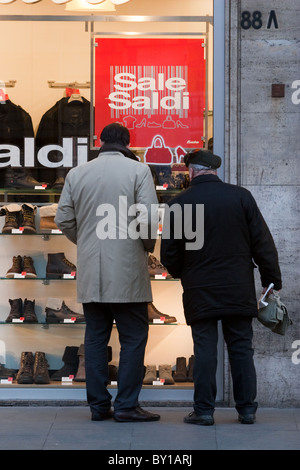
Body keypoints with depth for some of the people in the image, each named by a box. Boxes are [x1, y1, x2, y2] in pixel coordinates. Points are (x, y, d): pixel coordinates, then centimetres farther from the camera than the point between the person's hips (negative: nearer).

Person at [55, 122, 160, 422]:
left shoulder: (76, 174, 7)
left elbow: (63, 220, 7)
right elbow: (149, 218, -11)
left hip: (90, 273, 4)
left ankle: (98, 405, 12)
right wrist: (147, 246, 8)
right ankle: (126, 405, 0)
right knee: (133, 338, 3)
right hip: (127, 272, -4)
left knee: (95, 338, 10)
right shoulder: (138, 170, -4)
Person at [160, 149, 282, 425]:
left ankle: (204, 410, 3)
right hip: (239, 289, 1)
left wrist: (180, 274, 20)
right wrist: (273, 278, 9)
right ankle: (247, 409, 10)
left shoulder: (180, 203, -5)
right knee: (241, 348, 8)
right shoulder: (241, 196, -1)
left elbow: (169, 254, -1)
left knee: (205, 350, 3)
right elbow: (263, 243, 0)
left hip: (200, 291, -1)